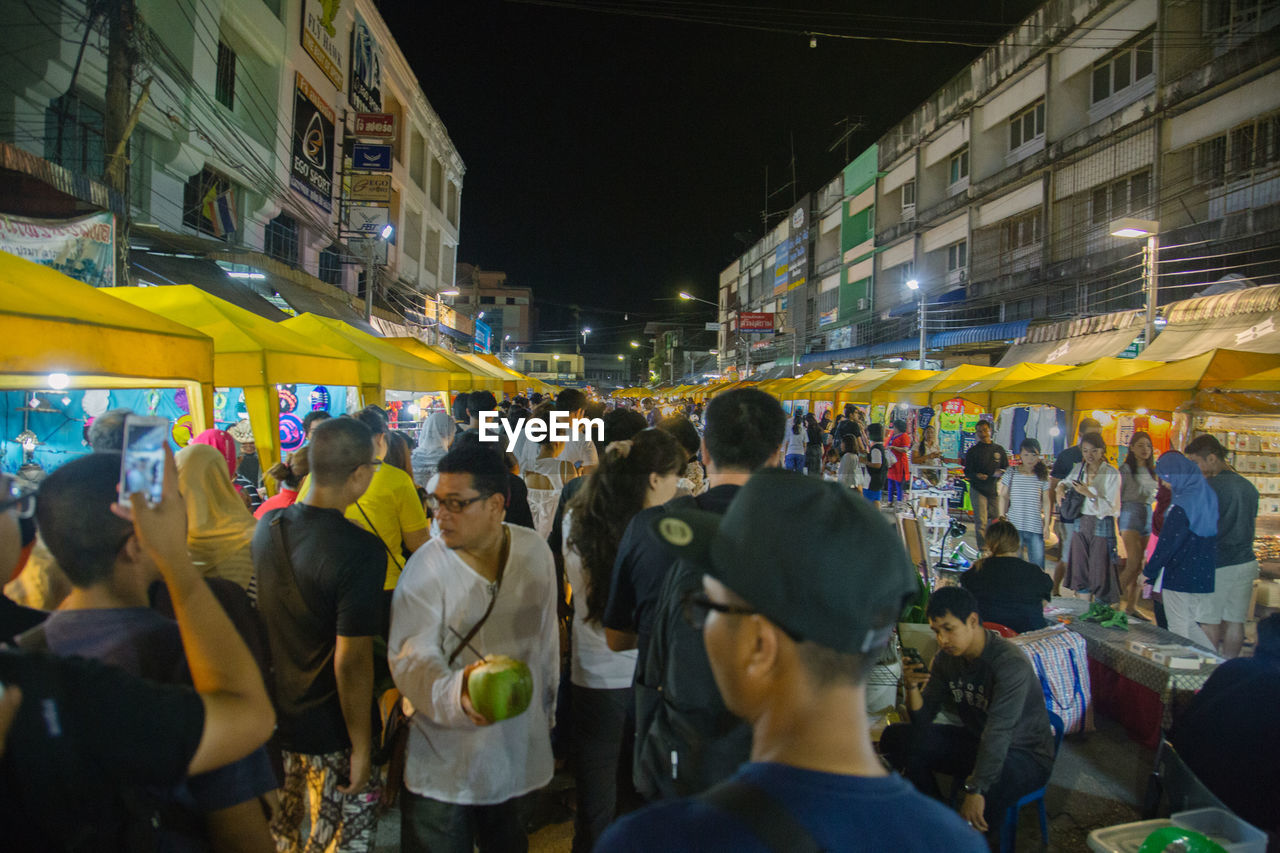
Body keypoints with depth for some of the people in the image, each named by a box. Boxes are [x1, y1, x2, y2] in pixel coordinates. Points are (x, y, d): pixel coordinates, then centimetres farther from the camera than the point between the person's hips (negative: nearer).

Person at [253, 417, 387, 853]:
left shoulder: (267, 525, -4)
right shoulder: (362, 551, -26)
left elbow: (257, 612, 9)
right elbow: (352, 662, -25)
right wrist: (361, 748, -14)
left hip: (272, 716, 7)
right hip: (329, 733, -7)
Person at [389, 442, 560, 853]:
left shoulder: (535, 550, -5)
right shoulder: (426, 566, -16)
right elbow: (412, 657, -22)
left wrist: (548, 707, 16)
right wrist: (455, 694, -42)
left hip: (519, 751, 3)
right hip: (445, 761, -3)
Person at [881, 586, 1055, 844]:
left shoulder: (1010, 663, -27)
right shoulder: (946, 657, -4)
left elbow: (998, 735, -34)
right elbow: (922, 720, -2)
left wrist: (975, 791, -39)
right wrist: (913, 687, -23)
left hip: (1026, 754, -7)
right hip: (974, 740, 7)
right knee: (895, 737, -7)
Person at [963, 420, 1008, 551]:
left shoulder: (999, 450, 10)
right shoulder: (973, 451, 2)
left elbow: (1007, 468, 14)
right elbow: (967, 472, 0)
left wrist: (1001, 472, -9)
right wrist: (977, 476, -21)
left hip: (994, 490, 3)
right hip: (978, 489, -3)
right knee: (980, 522, -8)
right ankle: (982, 550, -5)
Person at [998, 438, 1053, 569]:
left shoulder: (1043, 476, 4)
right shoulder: (1011, 473, 1)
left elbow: (1046, 502, 8)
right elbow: (1003, 497, 5)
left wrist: (1047, 525, 4)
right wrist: (1002, 518, -2)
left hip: (1036, 528, 1)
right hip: (1014, 526, -1)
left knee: (1038, 566, 0)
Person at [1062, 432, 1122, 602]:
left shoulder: (1112, 473, -12)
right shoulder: (1079, 469, 3)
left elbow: (1111, 508, -15)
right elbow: (1067, 482, 24)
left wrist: (1089, 494, -25)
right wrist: (1061, 487, 1)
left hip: (1102, 526, -5)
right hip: (1080, 523, 5)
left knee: (1099, 572, -3)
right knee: (1080, 569, 11)